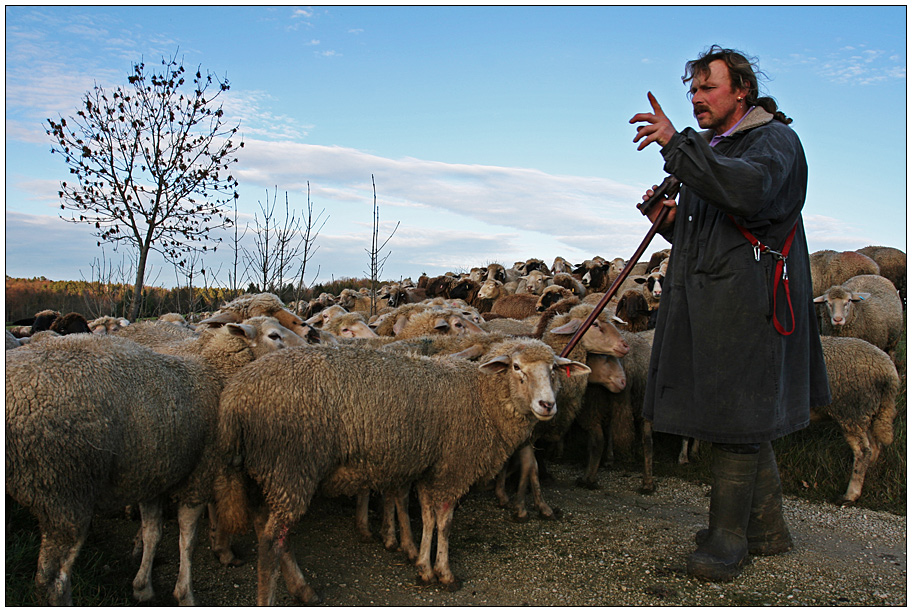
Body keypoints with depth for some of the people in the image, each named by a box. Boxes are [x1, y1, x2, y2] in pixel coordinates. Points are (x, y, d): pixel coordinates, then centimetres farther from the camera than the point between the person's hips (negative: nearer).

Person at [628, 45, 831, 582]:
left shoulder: (774, 139, -4)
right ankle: (768, 529, 26)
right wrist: (672, 220, 8)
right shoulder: (710, 151, 23)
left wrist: (678, 145, -26)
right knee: (746, 419, 14)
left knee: (738, 419, -6)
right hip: (706, 302, 9)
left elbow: (749, 191, -29)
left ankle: (728, 538, 5)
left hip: (748, 302, -9)